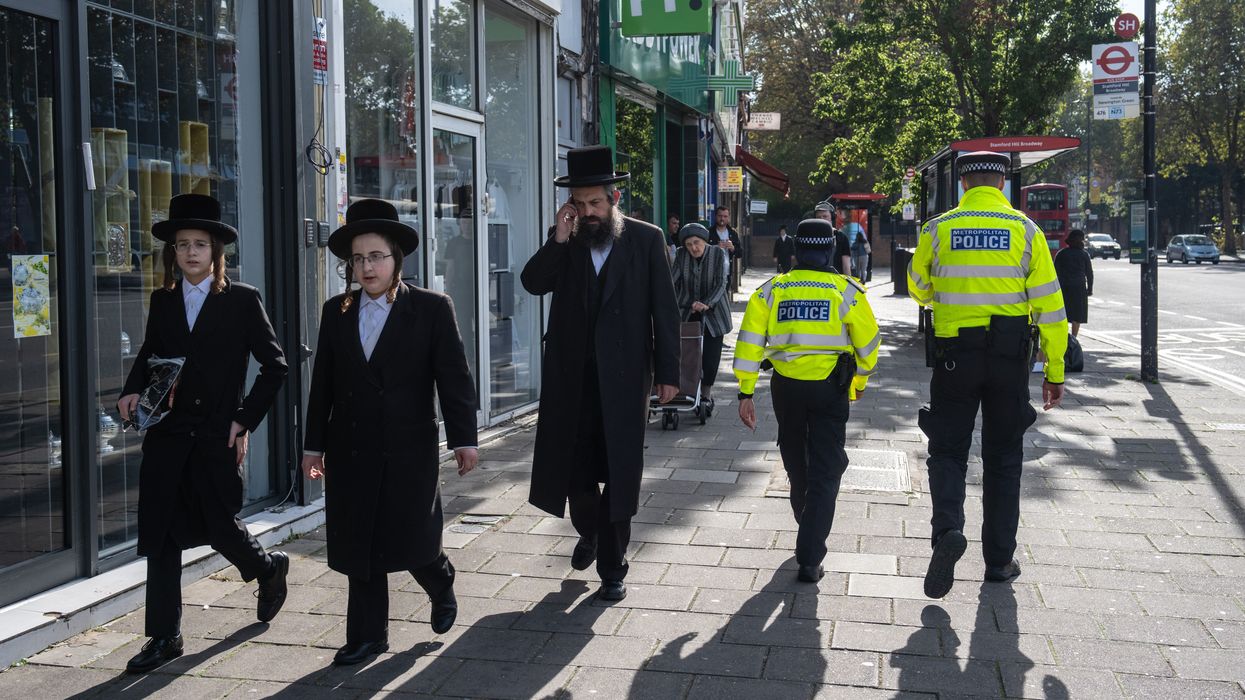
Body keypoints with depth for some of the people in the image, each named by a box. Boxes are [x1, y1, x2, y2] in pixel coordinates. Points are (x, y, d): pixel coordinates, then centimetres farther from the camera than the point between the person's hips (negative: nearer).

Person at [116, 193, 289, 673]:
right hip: (167, 436, 4)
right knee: (160, 536, 3)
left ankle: (269, 568, 37)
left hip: (217, 436, -4)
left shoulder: (243, 300, -3)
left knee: (220, 528, 4)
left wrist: (245, 421, -7)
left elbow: (274, 366, -2)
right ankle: (164, 637, 14)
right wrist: (133, 390, 1)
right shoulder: (162, 300, 8)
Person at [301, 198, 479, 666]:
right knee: (358, 546, 7)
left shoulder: (432, 308, -3)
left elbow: (454, 378, -5)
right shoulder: (336, 312, 7)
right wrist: (314, 445, 11)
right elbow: (322, 383, 11)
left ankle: (442, 588, 35)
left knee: (413, 540, 1)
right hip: (351, 451, 4)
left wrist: (463, 439, -9)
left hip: (409, 450, -3)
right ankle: (367, 636, 21)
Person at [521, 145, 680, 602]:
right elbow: (532, 283, -7)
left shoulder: (646, 239, -2)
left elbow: (664, 310, -2)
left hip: (624, 375, -2)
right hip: (572, 375, 3)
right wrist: (559, 240, -17)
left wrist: (667, 373, -6)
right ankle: (589, 534, 40)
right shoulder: (564, 241, 6)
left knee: (620, 474, 4)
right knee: (574, 467, 11)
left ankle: (612, 568, 16)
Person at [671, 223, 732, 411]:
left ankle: (706, 395, 12)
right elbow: (672, 281, -9)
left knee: (711, 357, -2)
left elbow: (721, 283, -15)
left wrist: (707, 304, -30)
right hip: (688, 313, 1)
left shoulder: (718, 254, -10)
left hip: (713, 314, -1)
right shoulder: (681, 255, -5)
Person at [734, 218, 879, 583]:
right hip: (830, 388, -2)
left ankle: (810, 532, 44)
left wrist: (746, 393, 1)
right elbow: (868, 343, 1)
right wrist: (859, 383, 18)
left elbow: (749, 342, -3)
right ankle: (810, 559, -3)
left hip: (786, 386, 3)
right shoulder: (846, 290, -4)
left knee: (796, 466, 22)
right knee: (824, 473, 3)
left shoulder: (771, 290, 1)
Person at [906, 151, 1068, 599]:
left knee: (948, 450, 10)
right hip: (1010, 358, 1)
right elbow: (1049, 306, -3)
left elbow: (919, 291, 12)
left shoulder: (938, 229, -2)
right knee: (1003, 459, 12)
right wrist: (1055, 371, 2)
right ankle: (999, 560, 17)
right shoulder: (1026, 231, -2)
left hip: (955, 355, -1)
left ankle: (947, 528, -16)